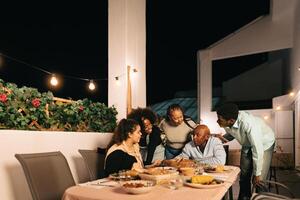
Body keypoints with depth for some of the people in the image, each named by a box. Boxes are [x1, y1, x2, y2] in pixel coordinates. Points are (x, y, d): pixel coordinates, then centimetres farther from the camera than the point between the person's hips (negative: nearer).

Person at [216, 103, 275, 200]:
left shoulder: (248, 123, -42)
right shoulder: (227, 124, -22)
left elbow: (258, 149, -34)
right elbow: (231, 134, 1)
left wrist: (257, 174, -24)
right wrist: (222, 138, -21)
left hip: (264, 144, -5)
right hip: (247, 145, 6)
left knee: (259, 181, -11)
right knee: (244, 176, 10)